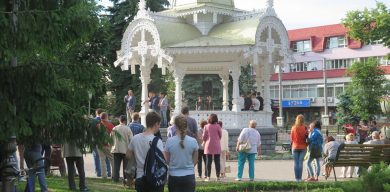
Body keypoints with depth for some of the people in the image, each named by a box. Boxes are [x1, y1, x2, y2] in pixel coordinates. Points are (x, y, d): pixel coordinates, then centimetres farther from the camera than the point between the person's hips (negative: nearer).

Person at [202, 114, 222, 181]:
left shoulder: (206, 126, -3)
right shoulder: (217, 126, -5)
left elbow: (204, 137, -1)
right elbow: (220, 135, 3)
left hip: (208, 146, 0)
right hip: (216, 146, 0)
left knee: (208, 162, 4)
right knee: (217, 161, 5)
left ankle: (208, 177, 2)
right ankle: (218, 176, 5)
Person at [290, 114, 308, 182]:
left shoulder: (293, 128, -3)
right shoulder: (304, 128, -7)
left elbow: (291, 138, 2)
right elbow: (306, 137, -5)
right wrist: (306, 144, 11)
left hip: (295, 147, 1)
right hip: (302, 147, -1)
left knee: (296, 163, 5)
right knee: (301, 162, 2)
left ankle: (297, 178, 3)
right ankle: (300, 178, -1)